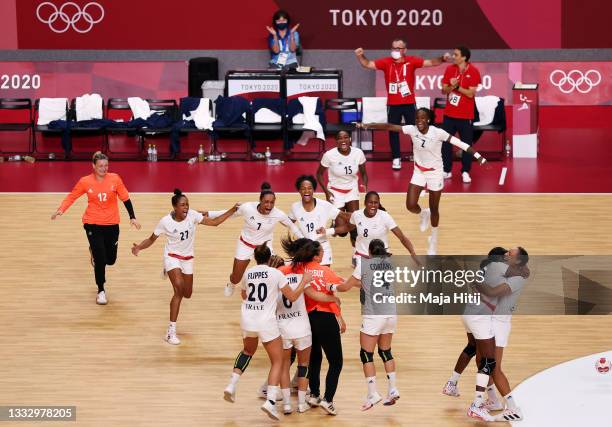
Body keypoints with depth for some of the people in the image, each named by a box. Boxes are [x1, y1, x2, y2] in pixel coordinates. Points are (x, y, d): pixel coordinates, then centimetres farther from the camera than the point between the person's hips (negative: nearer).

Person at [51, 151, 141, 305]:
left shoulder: (115, 179, -7)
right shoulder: (85, 182, -8)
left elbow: (125, 198, 0)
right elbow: (71, 196, 2)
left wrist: (132, 217, -5)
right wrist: (61, 210, -13)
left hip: (111, 224, 2)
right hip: (92, 224, -2)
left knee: (110, 260, 9)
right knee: (100, 259, -8)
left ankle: (95, 253, 45)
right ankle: (101, 291, 11)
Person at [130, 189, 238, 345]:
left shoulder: (192, 215, -15)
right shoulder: (166, 221, -20)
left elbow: (214, 222, -11)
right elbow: (151, 240, -9)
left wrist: (231, 211, -19)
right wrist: (139, 247, -28)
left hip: (188, 258, 4)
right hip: (172, 257, -4)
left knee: (187, 294, 14)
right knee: (179, 288, -26)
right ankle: (171, 332, -22)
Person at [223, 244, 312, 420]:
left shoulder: (248, 273, 7)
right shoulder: (275, 274, -6)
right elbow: (292, 297, -4)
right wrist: (304, 282, 8)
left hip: (247, 320, 5)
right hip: (266, 322, -5)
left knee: (248, 351, 32)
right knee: (277, 361, 6)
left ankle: (232, 386, 18)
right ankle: (271, 401, -11)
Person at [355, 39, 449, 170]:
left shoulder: (411, 61, -6)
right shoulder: (386, 62, -3)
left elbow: (430, 62, -9)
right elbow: (367, 64, -4)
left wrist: (442, 59, -26)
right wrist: (360, 56, -22)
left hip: (409, 103, -1)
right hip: (393, 104, 1)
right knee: (393, 131, 7)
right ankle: (396, 158, 19)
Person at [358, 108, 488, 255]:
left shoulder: (438, 133, -23)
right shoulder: (412, 130, -15)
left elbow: (459, 143, -23)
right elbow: (389, 126, -21)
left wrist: (478, 156, -28)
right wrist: (368, 125, -30)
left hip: (435, 172, -3)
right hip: (419, 172, 3)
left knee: (434, 210, 8)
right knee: (411, 206, -7)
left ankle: (433, 240, 29)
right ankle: (423, 214, 31)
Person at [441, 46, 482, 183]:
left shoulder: (473, 71, -10)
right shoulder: (450, 69, 2)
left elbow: (471, 93, -15)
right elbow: (444, 90, 2)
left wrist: (457, 86, -18)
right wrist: (451, 86, -18)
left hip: (466, 115, -4)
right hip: (449, 114, 4)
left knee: (467, 144, 3)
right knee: (445, 143, 5)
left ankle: (465, 172, 13)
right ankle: (447, 170, 16)